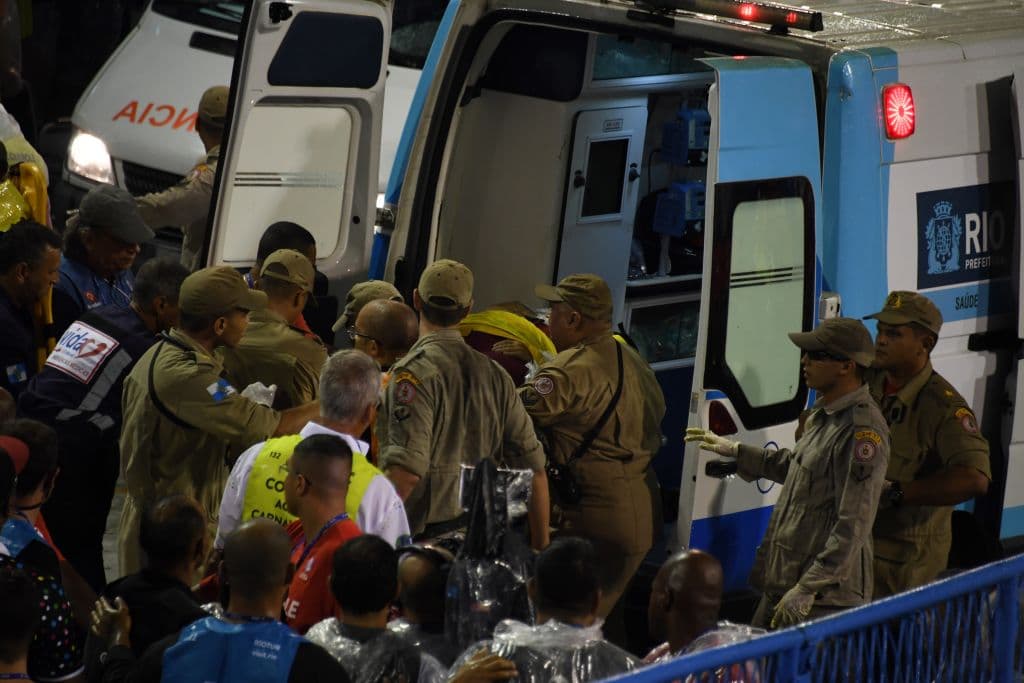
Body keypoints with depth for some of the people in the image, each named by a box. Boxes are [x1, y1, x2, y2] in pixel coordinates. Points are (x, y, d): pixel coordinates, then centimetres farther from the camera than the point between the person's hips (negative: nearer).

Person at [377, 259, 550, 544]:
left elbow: (406, 471, -22)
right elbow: (534, 467, 10)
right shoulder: (495, 374, 9)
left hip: (425, 535, -7)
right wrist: (540, 546, 17)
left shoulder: (416, 373, -11)